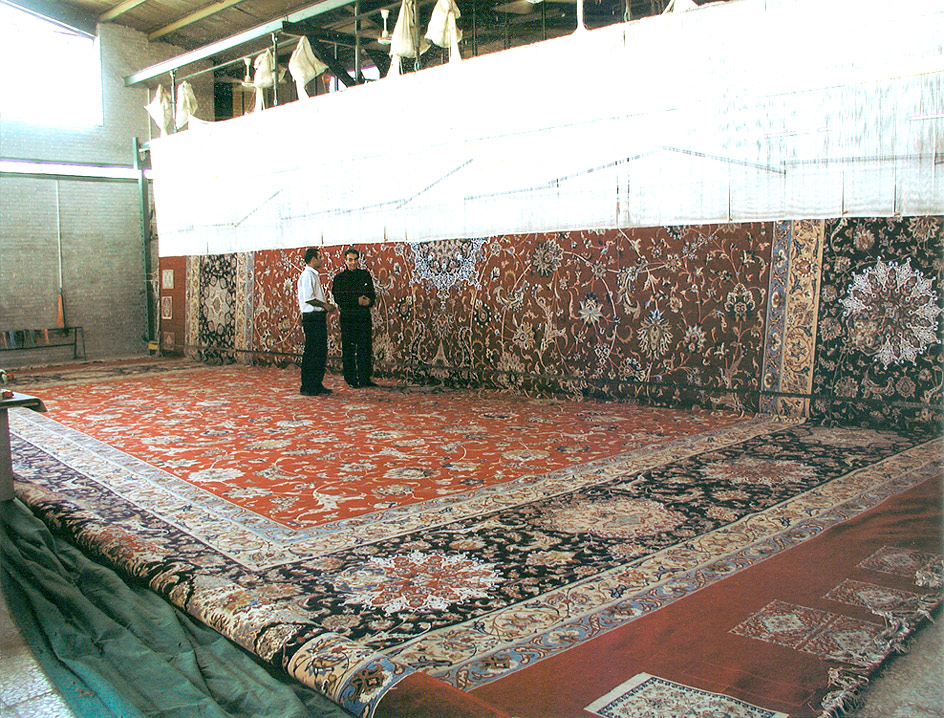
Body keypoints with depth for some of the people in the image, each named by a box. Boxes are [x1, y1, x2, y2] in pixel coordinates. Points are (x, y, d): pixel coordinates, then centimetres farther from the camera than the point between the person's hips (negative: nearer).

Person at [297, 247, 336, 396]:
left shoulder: (314, 275, 19)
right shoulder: (307, 275, -12)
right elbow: (308, 298, -21)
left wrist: (326, 304, 13)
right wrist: (325, 305, -13)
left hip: (319, 317, 10)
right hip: (312, 318, -10)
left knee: (321, 351, 12)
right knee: (311, 352, -7)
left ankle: (317, 384, 18)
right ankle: (307, 387, -2)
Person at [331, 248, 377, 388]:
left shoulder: (365, 274, 12)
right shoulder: (340, 278, 3)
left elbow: (372, 294, 12)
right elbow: (339, 299, -4)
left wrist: (368, 301, -10)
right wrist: (357, 301, -13)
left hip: (364, 315, 3)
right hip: (347, 317, -3)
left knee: (365, 346, 2)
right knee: (348, 348, -1)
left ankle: (364, 378, 10)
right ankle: (351, 379, 7)